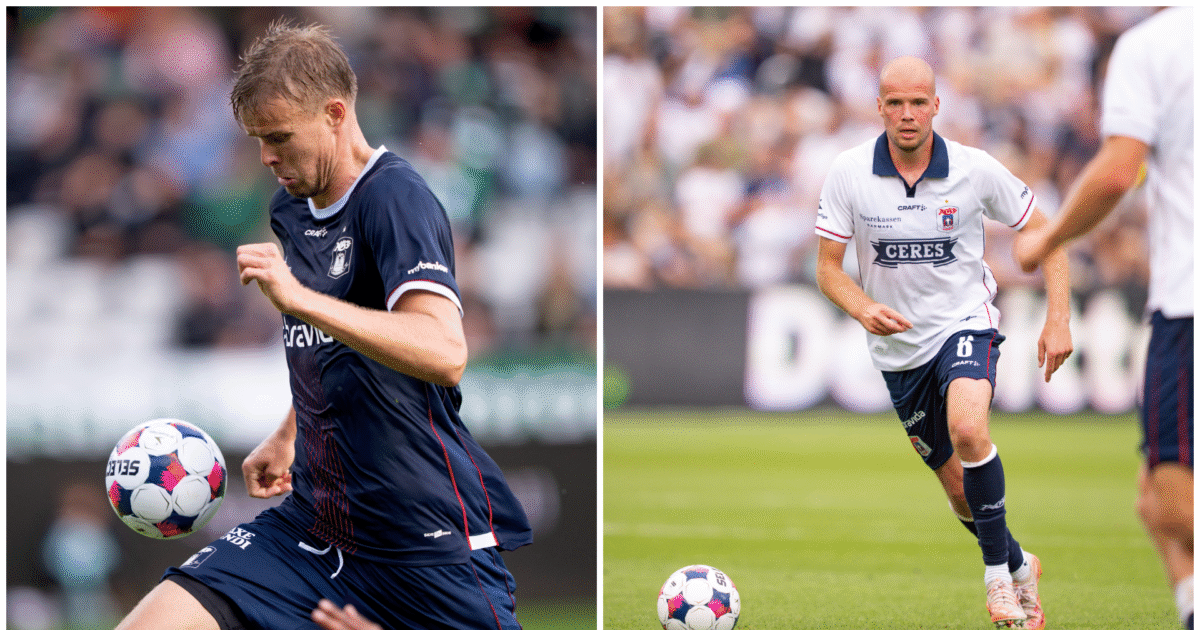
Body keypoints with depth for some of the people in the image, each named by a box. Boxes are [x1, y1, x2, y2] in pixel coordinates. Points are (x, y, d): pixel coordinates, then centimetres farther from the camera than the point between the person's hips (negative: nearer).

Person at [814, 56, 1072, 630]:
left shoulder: (976, 170, -12)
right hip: (899, 346, 2)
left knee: (968, 430, -32)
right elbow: (827, 268, -5)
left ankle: (998, 570, -16)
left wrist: (1058, 320, -9)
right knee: (961, 490, 8)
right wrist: (863, 309, -26)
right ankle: (1020, 567, 36)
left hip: (965, 324, -2)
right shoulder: (848, 173, -10)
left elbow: (1044, 233, 0)